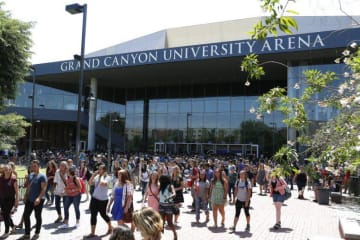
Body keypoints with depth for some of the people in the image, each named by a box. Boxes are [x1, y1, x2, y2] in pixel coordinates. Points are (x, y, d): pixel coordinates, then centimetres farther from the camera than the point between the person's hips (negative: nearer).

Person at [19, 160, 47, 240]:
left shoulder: (42, 176, -12)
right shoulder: (31, 175, 9)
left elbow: (43, 189, -18)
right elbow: (29, 186, 18)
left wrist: (39, 198, -28)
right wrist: (26, 196, 14)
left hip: (38, 200, -7)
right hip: (29, 199, 7)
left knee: (38, 216, 6)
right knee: (26, 215, 7)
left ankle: (37, 233, 22)